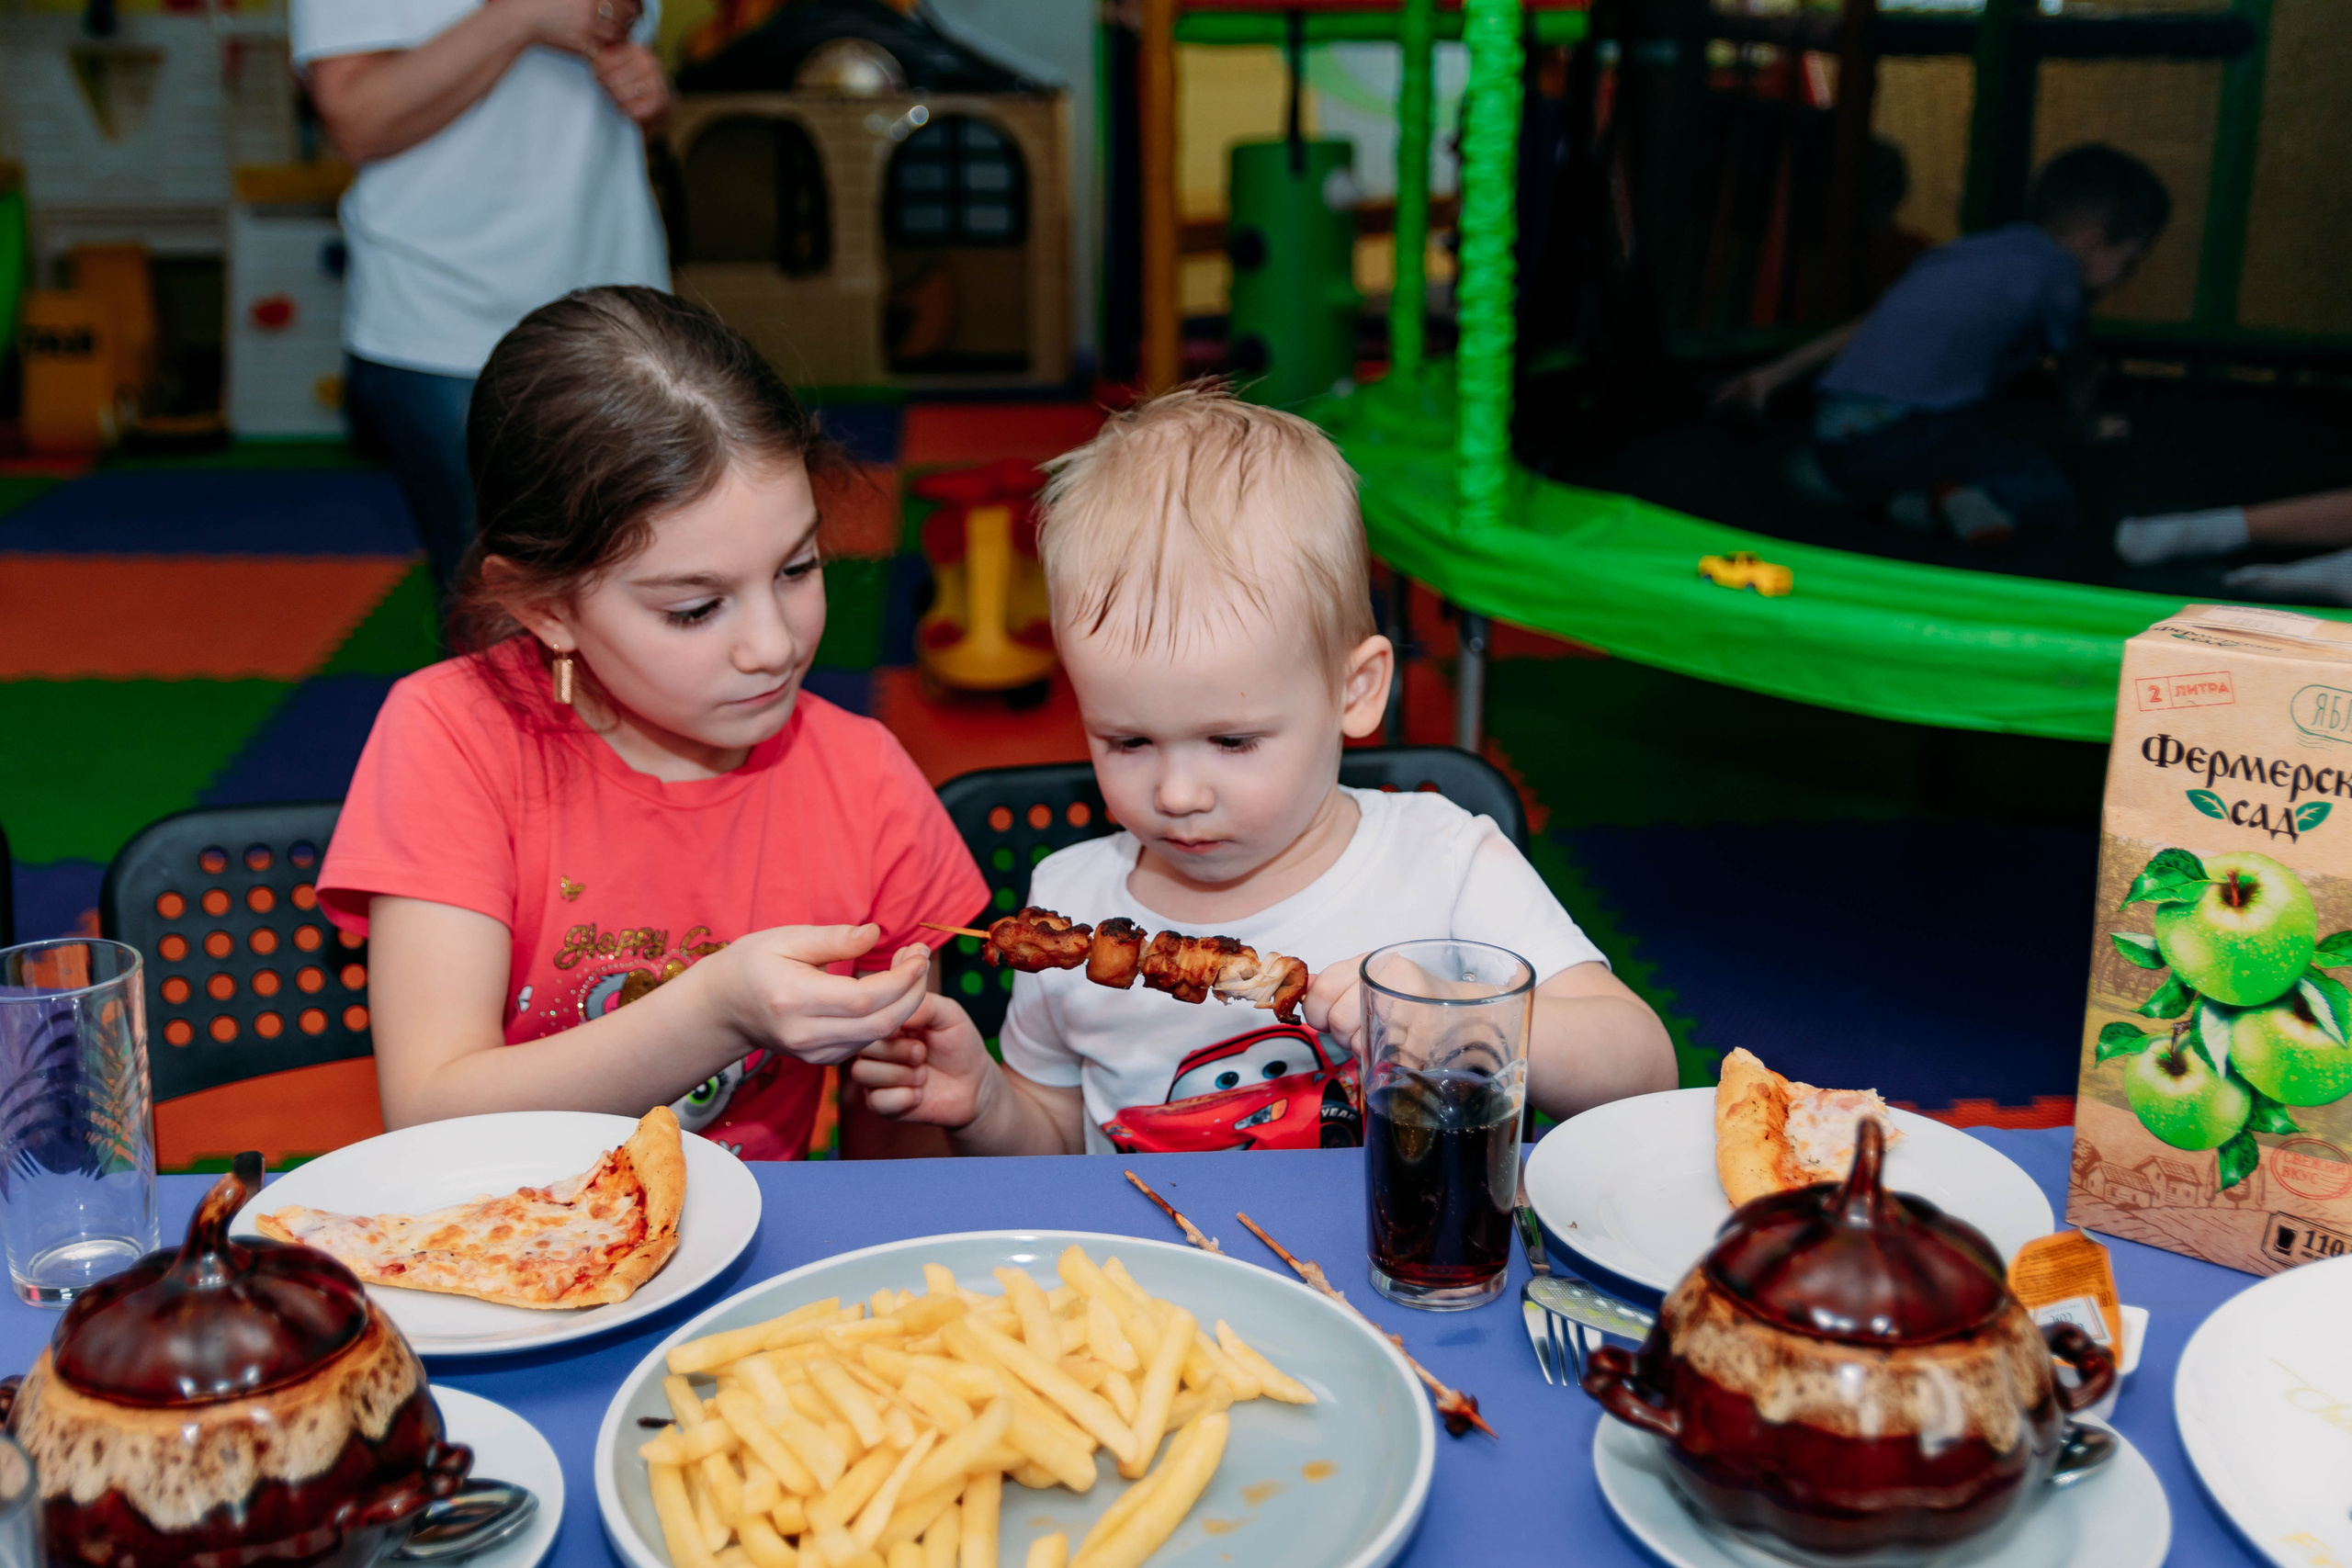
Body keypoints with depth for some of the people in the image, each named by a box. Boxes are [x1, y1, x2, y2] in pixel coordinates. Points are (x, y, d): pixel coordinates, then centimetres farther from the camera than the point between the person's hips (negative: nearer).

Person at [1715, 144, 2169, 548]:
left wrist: (1774, 374, 36)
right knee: (2050, 493, 5)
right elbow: (2077, 369, 23)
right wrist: (2091, 425, 44)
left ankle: (1918, 494, 1)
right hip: (1909, 430, -7)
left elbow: (1867, 327, 31)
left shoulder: (1960, 254, 27)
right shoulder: (2054, 268, 7)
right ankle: (1959, 496, -21)